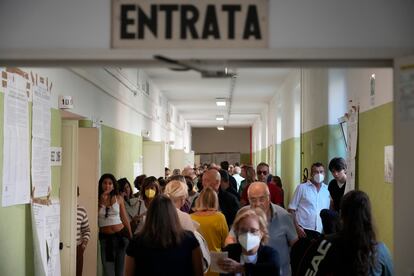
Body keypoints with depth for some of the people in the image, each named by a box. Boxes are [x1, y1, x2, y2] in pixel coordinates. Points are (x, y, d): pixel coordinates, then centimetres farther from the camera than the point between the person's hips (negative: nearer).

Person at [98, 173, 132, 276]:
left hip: (120, 235, 1)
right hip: (105, 237, -1)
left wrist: (131, 236, 9)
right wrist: (102, 201, -13)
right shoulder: (96, 199, -1)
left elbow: (124, 218, 8)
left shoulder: (118, 198, 3)